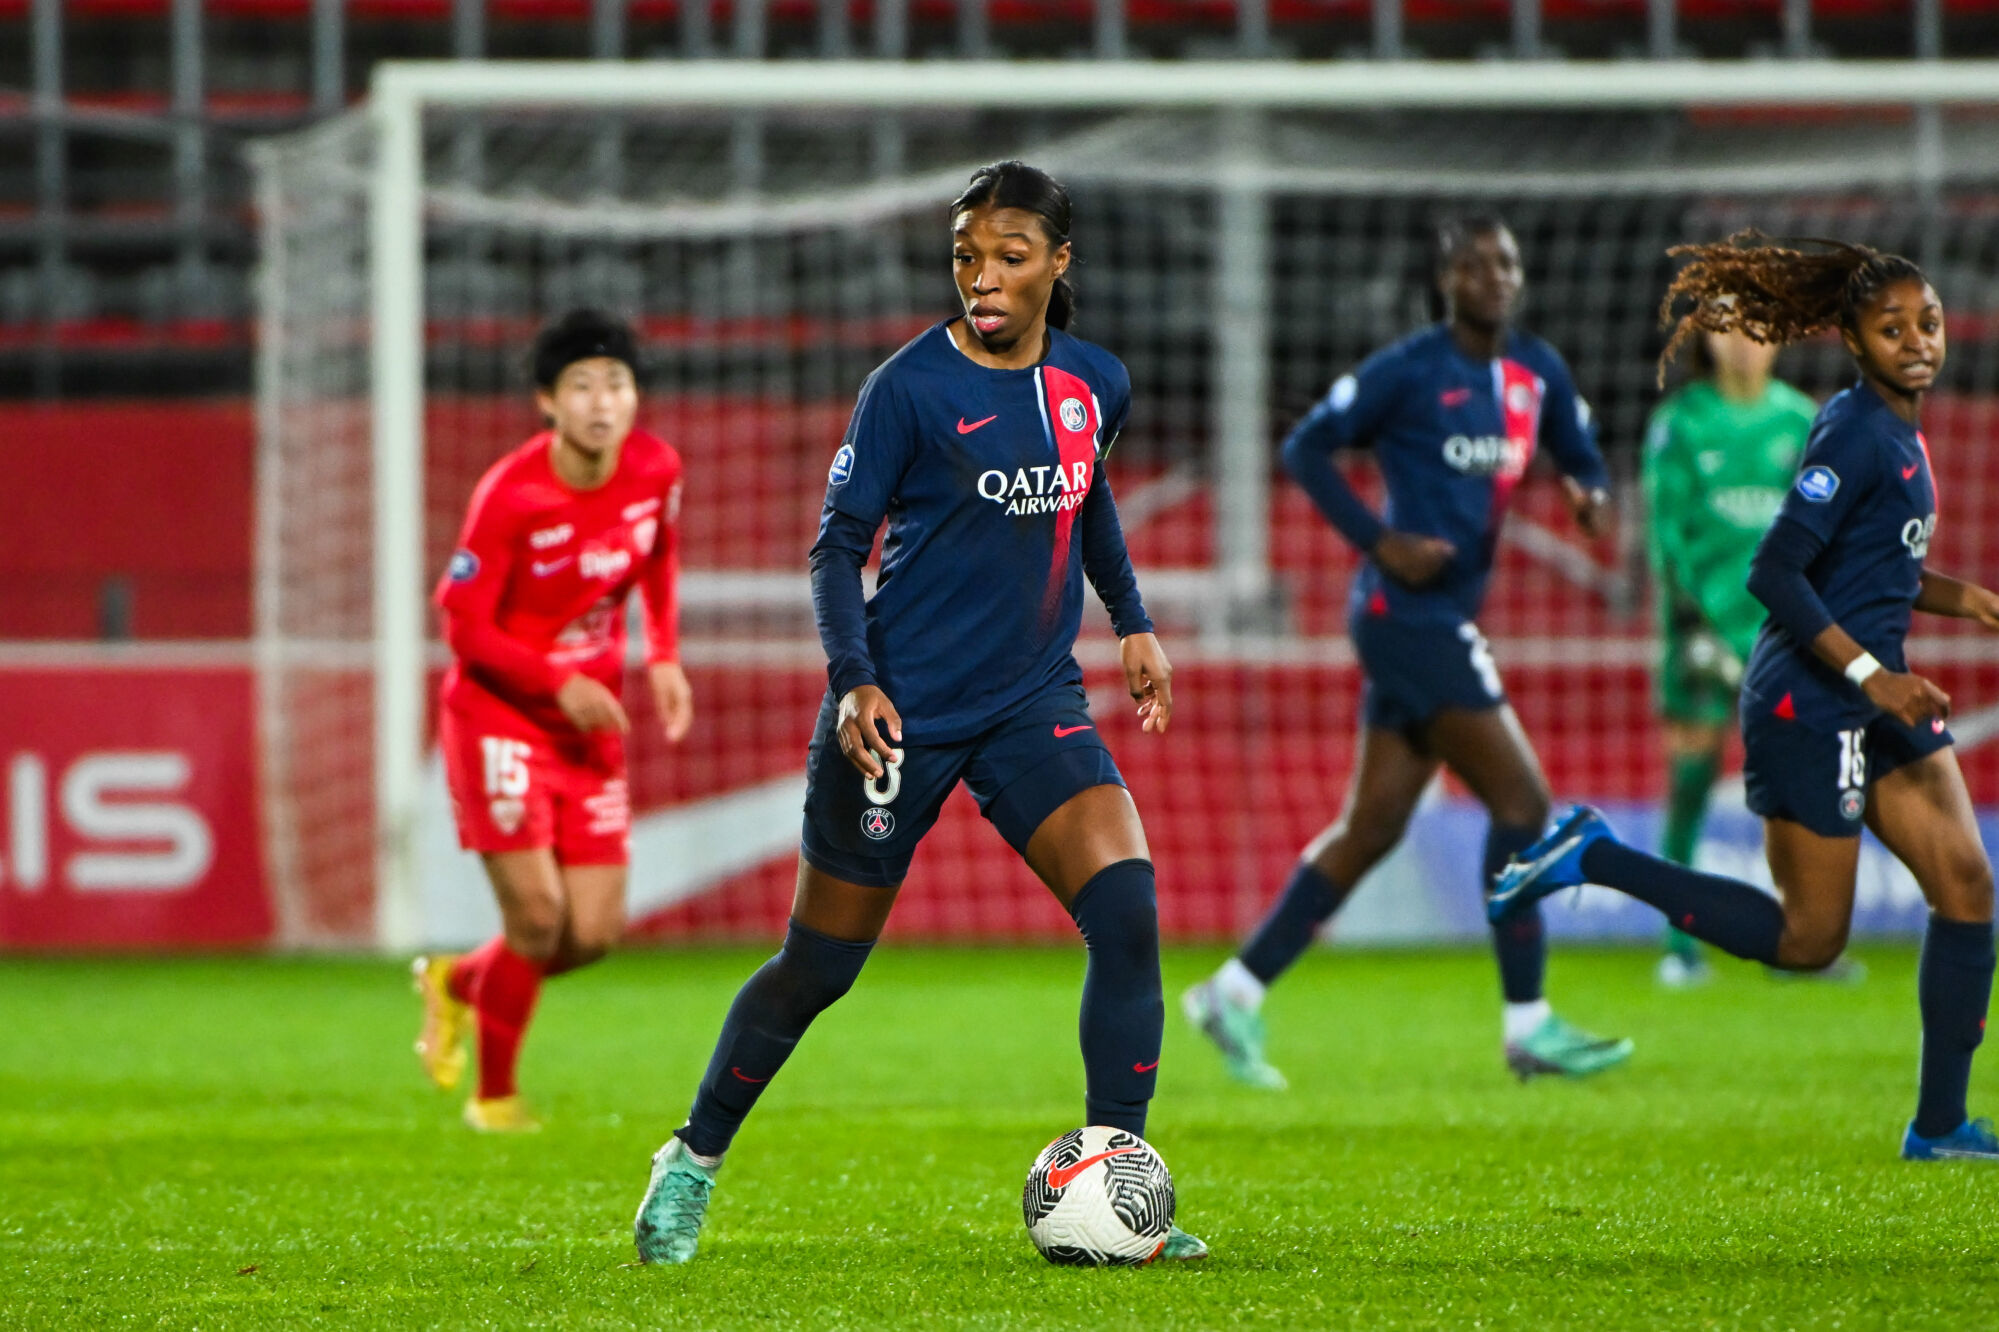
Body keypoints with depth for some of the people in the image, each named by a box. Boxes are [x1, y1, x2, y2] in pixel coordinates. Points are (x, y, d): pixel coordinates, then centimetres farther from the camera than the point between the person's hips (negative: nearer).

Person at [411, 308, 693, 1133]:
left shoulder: (655, 471, -7)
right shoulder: (510, 494, -21)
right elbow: (464, 628, -16)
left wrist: (664, 658, 2)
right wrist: (560, 684, -27)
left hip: (591, 724, 5)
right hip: (499, 716, -5)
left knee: (594, 933, 0)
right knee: (538, 915, -12)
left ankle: (457, 981, 31)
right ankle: (494, 1097, 9)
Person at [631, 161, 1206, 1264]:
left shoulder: (1095, 385, 4)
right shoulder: (910, 387, -12)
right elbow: (838, 545, -9)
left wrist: (1131, 621, 19)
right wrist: (853, 678, -21)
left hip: (1032, 699, 4)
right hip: (903, 709, -4)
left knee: (1126, 906, -17)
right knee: (821, 963, 5)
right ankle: (692, 1163, 27)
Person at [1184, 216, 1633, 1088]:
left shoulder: (1536, 372, 10)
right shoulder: (1409, 370, -10)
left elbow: (1582, 457, 20)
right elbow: (1305, 449, -6)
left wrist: (1589, 494, -4)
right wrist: (1380, 541, -15)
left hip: (1449, 618, 8)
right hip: (1409, 613, -8)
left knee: (1373, 824, 10)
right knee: (1521, 798, -11)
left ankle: (1236, 993, 17)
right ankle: (1528, 1028, -5)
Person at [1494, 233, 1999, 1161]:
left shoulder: (1899, 428, 11)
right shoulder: (1855, 433, -18)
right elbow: (1775, 575, -23)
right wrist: (1871, 674, -25)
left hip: (1875, 698, 9)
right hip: (1810, 707, -9)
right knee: (1808, 937, -2)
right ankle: (1594, 858, 9)